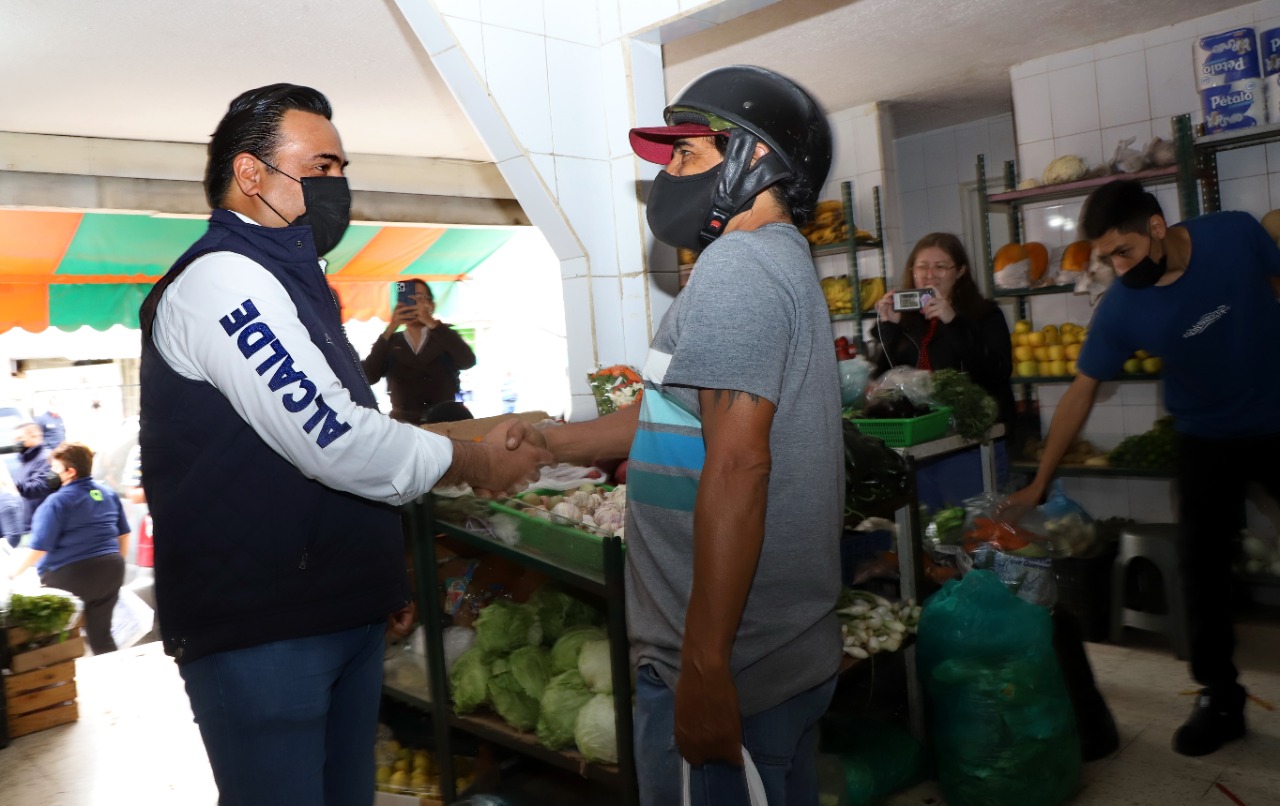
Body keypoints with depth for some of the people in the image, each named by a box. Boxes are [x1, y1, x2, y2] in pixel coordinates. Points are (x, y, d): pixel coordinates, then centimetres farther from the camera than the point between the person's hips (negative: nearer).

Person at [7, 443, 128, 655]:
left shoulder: (57, 501, -12)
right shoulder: (108, 493, 8)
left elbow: (38, 548, -15)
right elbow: (124, 535, 15)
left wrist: (10, 574, -3)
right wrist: (116, 565, 27)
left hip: (71, 575, -6)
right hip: (110, 570, 6)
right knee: (101, 633, 14)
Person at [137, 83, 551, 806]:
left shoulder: (293, 284, 18)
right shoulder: (222, 279, -15)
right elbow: (336, 444, -23)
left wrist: (385, 579, 22)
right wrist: (480, 462, -9)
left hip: (343, 610, 9)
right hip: (259, 630, -9)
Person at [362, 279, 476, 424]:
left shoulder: (446, 337, 7)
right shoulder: (389, 342, 10)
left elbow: (468, 361, -13)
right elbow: (369, 377, -5)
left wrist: (432, 323, -17)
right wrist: (389, 331, -12)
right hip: (402, 422, 1)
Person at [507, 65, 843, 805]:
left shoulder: (737, 265, -16)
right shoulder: (782, 262, 17)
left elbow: (737, 465, -26)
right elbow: (683, 419, 19)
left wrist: (703, 667, -26)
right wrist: (544, 442, 20)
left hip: (731, 666, -10)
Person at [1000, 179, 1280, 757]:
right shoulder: (1120, 309, -20)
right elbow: (1081, 392, -14)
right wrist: (1038, 484, -13)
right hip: (1207, 438, 0)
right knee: (1201, 563, -4)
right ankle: (1219, 698, 9)